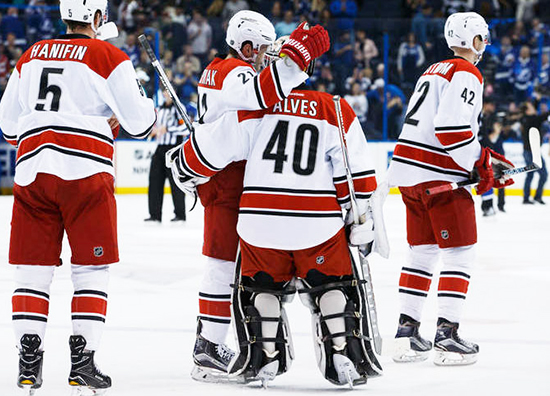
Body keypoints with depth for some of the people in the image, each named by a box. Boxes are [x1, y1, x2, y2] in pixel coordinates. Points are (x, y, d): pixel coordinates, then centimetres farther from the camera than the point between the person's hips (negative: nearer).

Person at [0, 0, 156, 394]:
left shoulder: (32, 56, 16)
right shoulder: (108, 56, 0)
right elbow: (139, 120, -3)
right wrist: (149, 109, 19)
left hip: (32, 169, 4)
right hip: (84, 171, -4)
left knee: (33, 268, 7)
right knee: (92, 268, 4)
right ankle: (82, 359, -2)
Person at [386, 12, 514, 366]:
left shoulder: (435, 71, 20)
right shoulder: (466, 74, -10)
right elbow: (452, 128, -22)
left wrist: (486, 158, 18)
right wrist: (482, 168, -13)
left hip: (409, 171, 9)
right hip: (438, 177, -9)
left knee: (423, 251, 16)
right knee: (460, 253, -5)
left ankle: (408, 327, 16)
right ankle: (447, 334, -10)